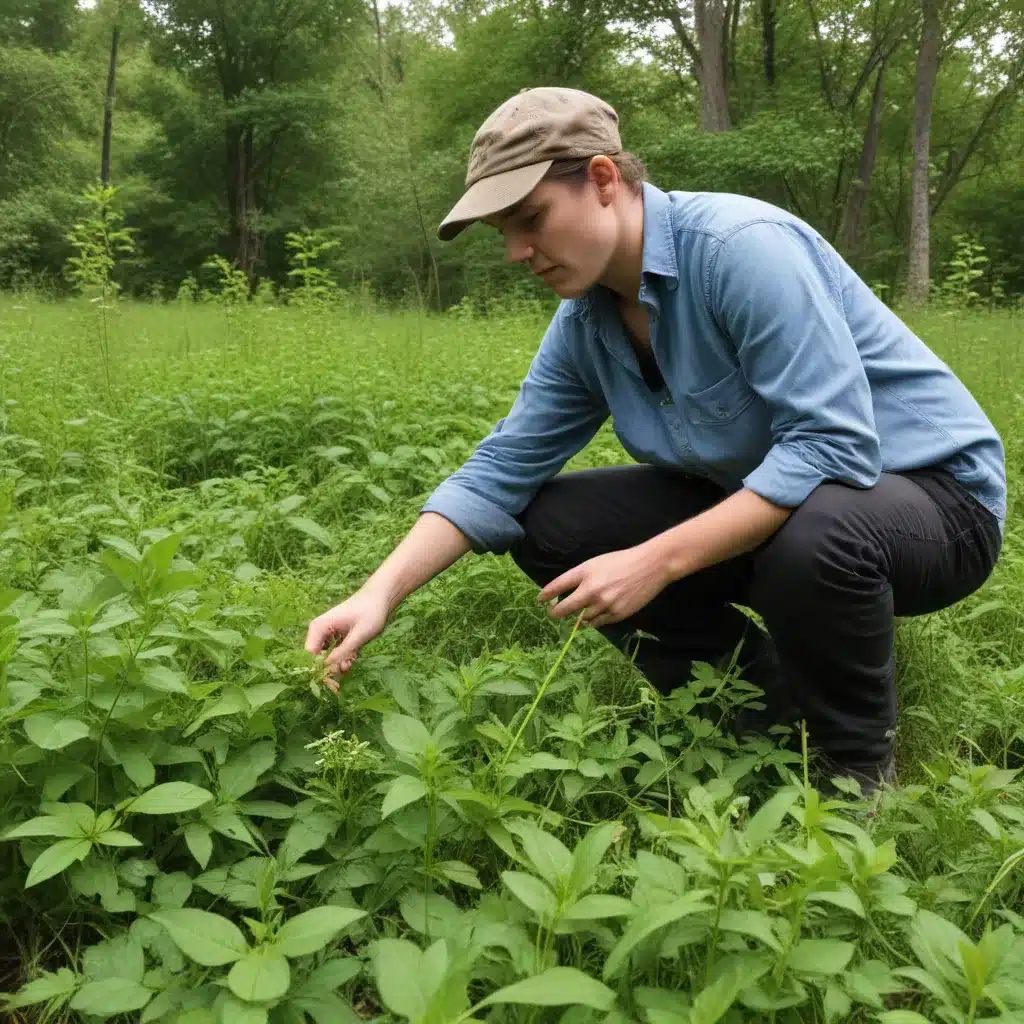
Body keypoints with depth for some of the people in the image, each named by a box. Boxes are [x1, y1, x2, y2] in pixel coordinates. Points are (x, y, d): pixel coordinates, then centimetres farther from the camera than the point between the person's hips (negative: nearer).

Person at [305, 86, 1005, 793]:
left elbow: (831, 446, -32)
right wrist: (382, 593, -15)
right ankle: (767, 698, 6)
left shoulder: (740, 246, -26)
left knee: (814, 536, -42)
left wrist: (655, 563, -34)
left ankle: (857, 768, -8)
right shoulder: (584, 325, -3)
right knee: (544, 523, -3)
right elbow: (501, 470, -3)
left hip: (934, 494, -7)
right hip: (756, 502, 7)